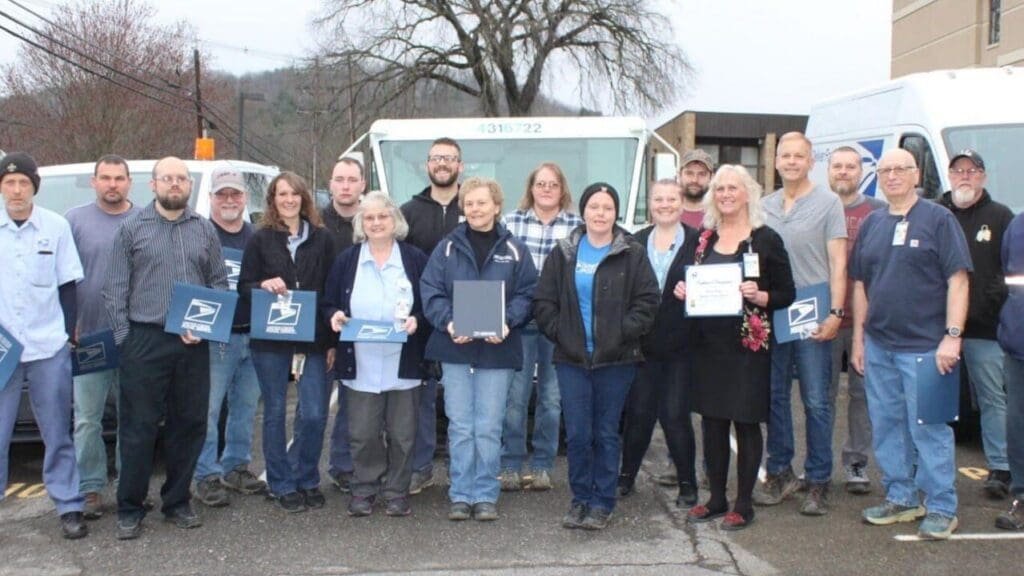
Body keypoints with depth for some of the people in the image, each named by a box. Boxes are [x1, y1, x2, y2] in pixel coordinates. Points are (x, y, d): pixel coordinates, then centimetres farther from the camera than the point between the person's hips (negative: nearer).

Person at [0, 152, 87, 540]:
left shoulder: (56, 226, 1)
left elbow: (67, 286, 6)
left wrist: (68, 333, 2)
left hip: (49, 348, 0)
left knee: (57, 434, 7)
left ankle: (69, 508, 13)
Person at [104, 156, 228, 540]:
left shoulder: (204, 230, 9)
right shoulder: (132, 229, 3)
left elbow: (219, 282, 10)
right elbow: (115, 289, 2)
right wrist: (124, 337, -6)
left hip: (193, 344, 3)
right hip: (145, 340, -3)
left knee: (190, 424, 8)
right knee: (138, 426, 0)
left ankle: (177, 502, 21)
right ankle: (130, 509, 10)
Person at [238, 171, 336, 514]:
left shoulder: (322, 239, 6)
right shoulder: (260, 240, 4)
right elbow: (243, 288, 4)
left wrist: (332, 341, 1)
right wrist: (264, 286, -19)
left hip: (313, 340, 1)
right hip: (270, 341, 0)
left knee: (315, 414, -3)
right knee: (275, 412, 6)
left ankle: (306, 480, 17)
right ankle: (282, 485, 19)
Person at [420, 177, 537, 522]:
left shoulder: (513, 250, 5)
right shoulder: (448, 247, 6)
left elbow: (526, 293, 1)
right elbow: (430, 290, 0)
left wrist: (506, 323, -16)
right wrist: (448, 322, -16)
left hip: (497, 349, -1)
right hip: (455, 348, 1)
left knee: (489, 428, 2)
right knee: (460, 426, 5)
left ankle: (486, 495, 14)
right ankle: (461, 494, 14)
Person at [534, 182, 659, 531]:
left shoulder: (632, 255, 2)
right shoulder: (563, 254, 8)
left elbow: (647, 302, -2)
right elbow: (543, 302, 8)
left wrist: (623, 333, -11)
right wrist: (559, 333, -4)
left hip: (616, 359, -1)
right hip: (572, 359, 1)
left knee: (606, 434, 5)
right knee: (577, 433, 2)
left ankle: (602, 503, 16)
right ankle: (580, 499, 17)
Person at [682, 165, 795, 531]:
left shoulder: (766, 239, -3)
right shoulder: (704, 238, 11)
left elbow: (787, 294, -3)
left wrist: (759, 296, -21)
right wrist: (683, 292, 0)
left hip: (748, 344, -5)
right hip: (708, 343, 5)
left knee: (746, 422, 1)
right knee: (712, 421, 9)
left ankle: (743, 504, 13)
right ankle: (716, 499, 22)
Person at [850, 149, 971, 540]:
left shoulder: (938, 219, -4)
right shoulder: (871, 224, 12)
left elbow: (957, 280, -9)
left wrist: (952, 336, -16)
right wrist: (858, 338, 11)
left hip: (924, 345, -6)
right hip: (878, 346, 6)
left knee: (929, 428, -2)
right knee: (886, 426, 12)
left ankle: (941, 508, 9)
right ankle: (900, 499, 25)